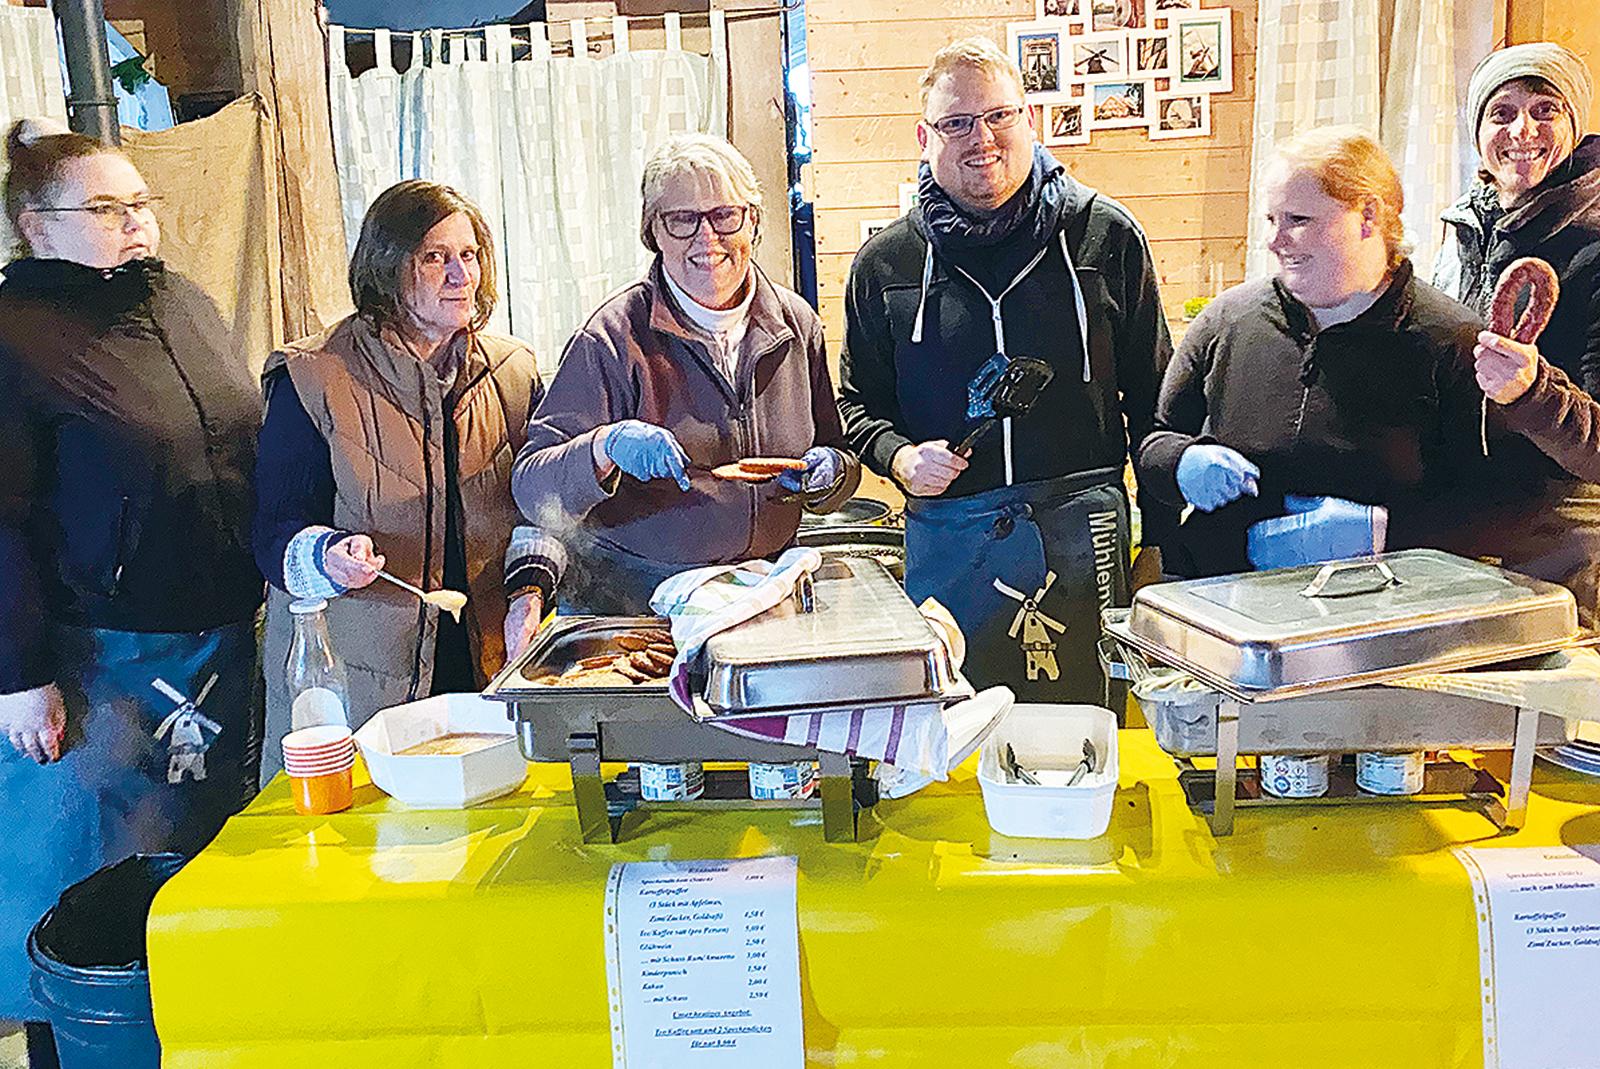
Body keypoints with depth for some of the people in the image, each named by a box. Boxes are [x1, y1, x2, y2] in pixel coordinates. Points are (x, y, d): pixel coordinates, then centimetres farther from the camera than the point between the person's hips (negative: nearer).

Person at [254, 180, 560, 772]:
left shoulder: (514, 369, 7)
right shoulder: (313, 378, -6)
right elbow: (275, 532, -5)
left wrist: (529, 589, -6)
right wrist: (329, 557, -26)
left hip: (486, 665, 3)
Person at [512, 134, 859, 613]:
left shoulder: (796, 323, 7)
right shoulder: (617, 336, -7)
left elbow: (841, 460, 18)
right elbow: (532, 491, -11)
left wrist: (829, 471, -4)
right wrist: (605, 446, -28)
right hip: (629, 599, -5)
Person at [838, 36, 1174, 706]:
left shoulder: (1105, 236, 4)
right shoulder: (884, 264, 6)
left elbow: (1152, 395, 7)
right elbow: (858, 402, 15)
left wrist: (1161, 539, 4)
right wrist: (899, 456, -7)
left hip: (1082, 532, 0)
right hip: (946, 540, 1)